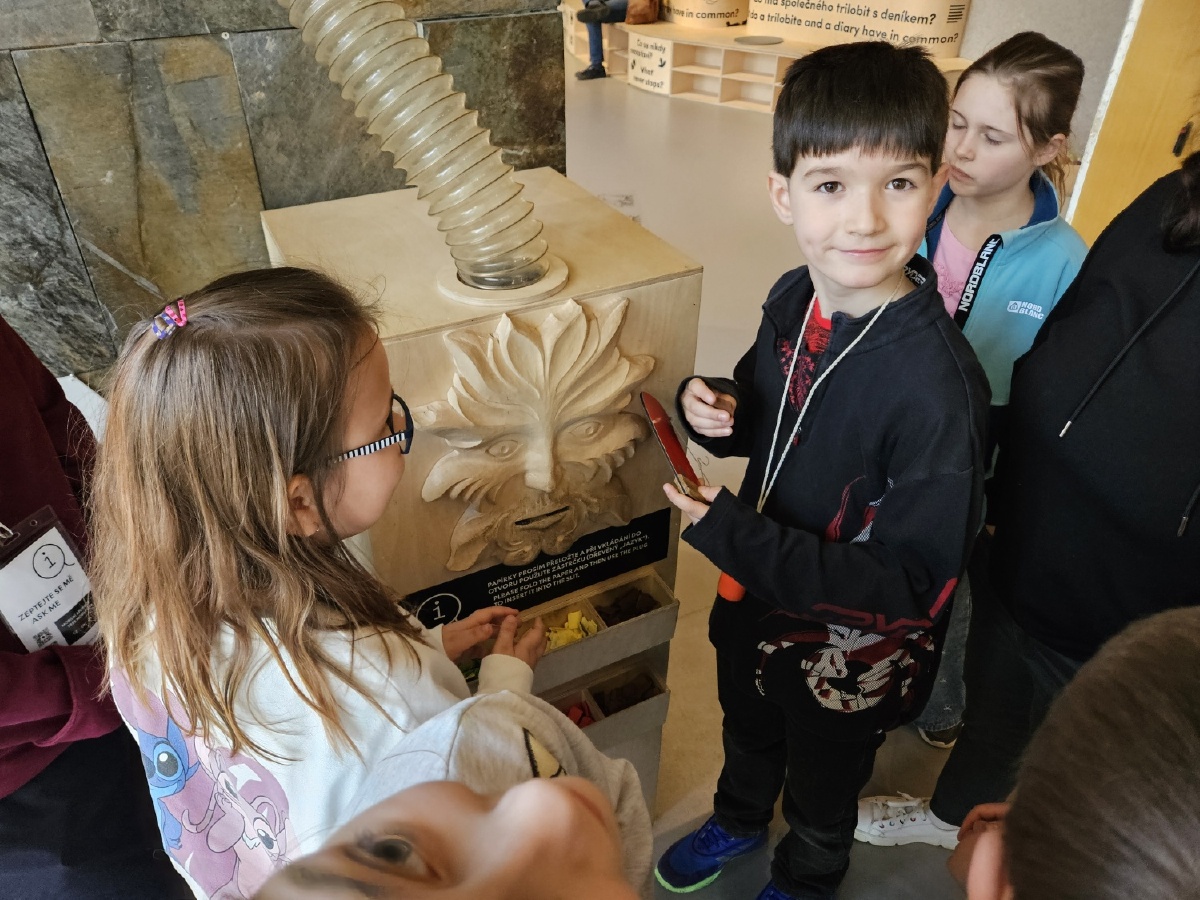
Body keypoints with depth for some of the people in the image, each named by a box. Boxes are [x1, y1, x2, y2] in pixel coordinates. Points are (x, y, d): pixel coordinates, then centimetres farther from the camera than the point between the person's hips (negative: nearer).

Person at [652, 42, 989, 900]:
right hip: (756, 604, 6)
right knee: (748, 734, 34)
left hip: (849, 658, -5)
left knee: (822, 790, 27)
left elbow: (910, 582, -30)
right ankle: (737, 823, 67)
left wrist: (734, 537, -34)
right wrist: (719, 411, -18)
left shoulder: (936, 383, -35)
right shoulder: (792, 300, -14)